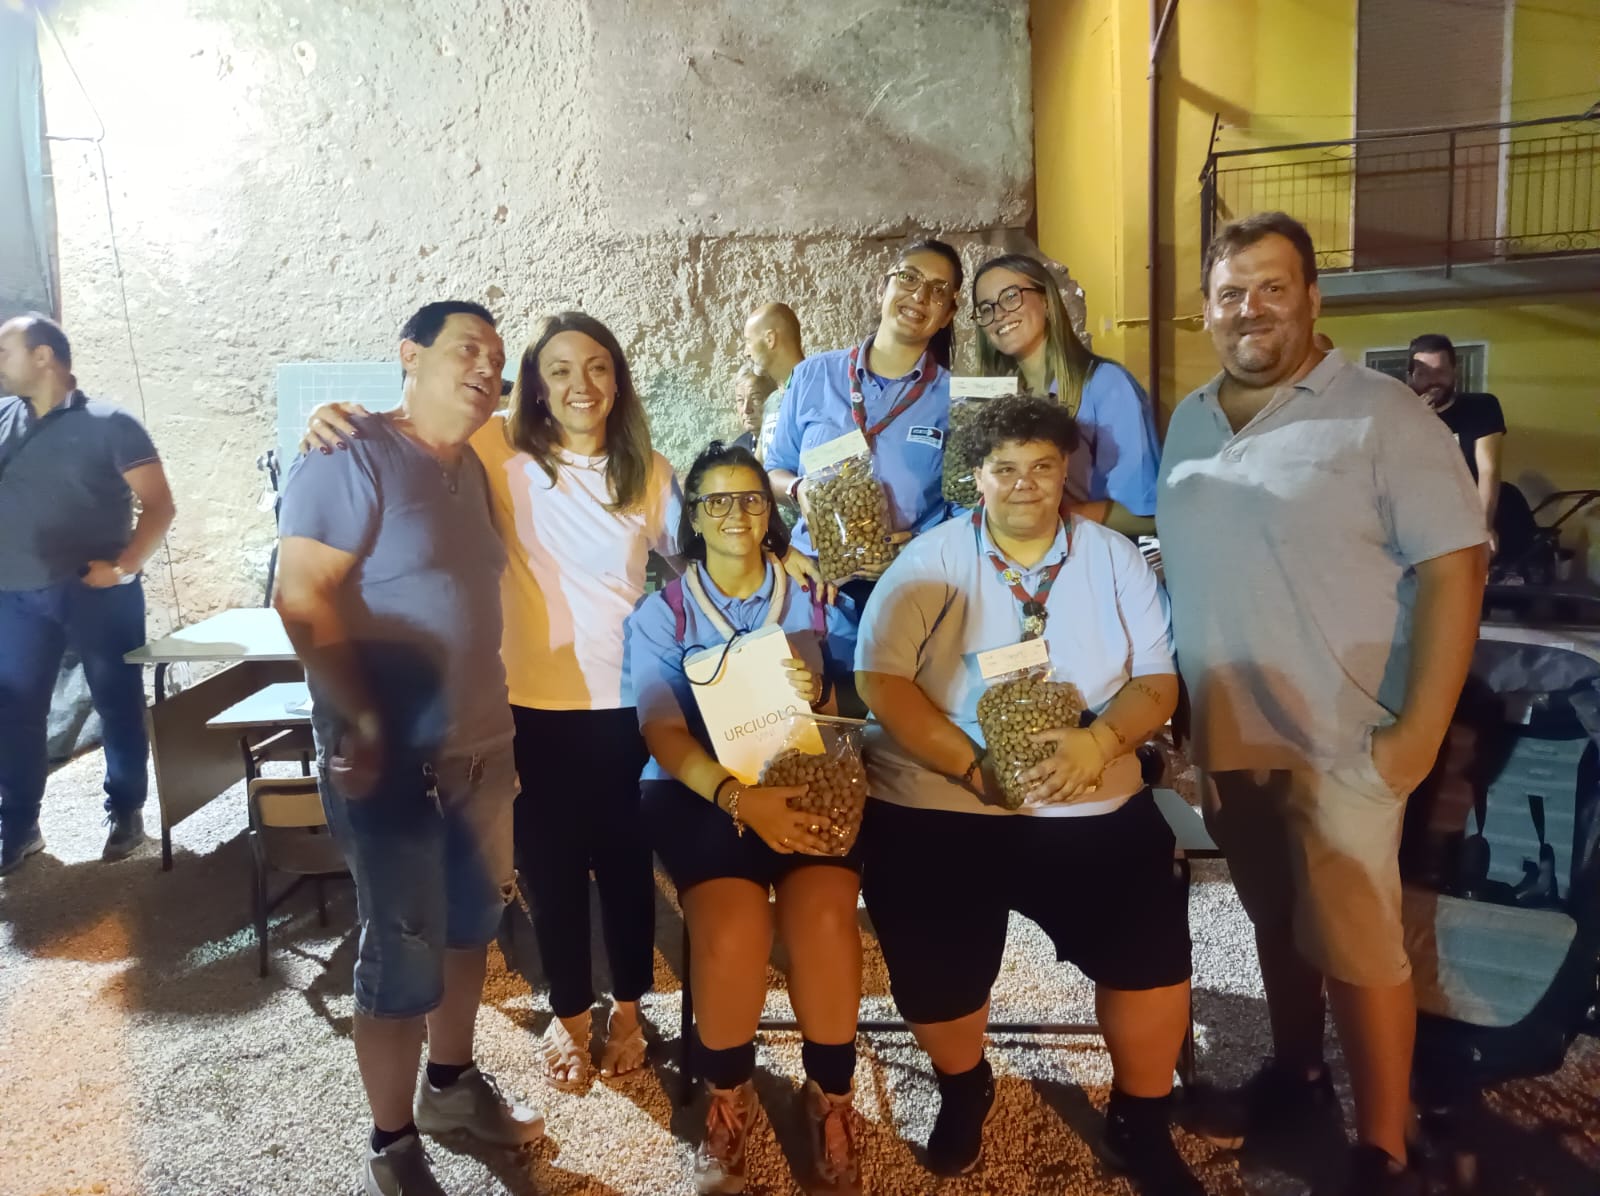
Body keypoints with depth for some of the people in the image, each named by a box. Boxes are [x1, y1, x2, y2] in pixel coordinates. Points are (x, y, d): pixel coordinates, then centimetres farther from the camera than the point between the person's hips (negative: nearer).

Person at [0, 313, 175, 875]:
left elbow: (159, 504, -6)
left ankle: (126, 813, 20)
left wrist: (123, 567, -15)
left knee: (119, 706, 6)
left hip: (97, 593, -4)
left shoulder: (108, 424, -4)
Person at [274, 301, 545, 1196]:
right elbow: (302, 597, -20)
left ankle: (451, 1084, 40)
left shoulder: (471, 469, 11)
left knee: (471, 924, 19)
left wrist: (504, 729, 16)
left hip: (480, 745, 8)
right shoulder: (354, 456, -13)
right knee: (404, 954, 3)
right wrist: (362, 726, -21)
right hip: (394, 755, -8)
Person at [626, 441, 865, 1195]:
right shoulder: (660, 614, 6)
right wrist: (740, 797, -23)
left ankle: (832, 1103, -2)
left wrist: (815, 698, -18)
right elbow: (663, 731, -6)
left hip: (807, 783, 1)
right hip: (701, 789, -1)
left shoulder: (817, 602, 9)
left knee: (825, 915, -27)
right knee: (732, 926, -28)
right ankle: (727, 1103, 2)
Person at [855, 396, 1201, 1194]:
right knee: (934, 976, -11)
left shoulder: (1114, 558, 8)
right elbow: (878, 677, -9)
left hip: (1090, 804, 2)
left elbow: (1158, 679, 4)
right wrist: (972, 766, -18)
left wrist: (1100, 741, -18)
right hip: (937, 805, -1)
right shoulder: (931, 560, 1)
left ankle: (1139, 1124, 16)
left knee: (1153, 946, -15)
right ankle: (963, 1089, 27)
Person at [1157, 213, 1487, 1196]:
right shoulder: (1189, 423, 8)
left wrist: (1420, 731, -17)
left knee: (1355, 940, 1)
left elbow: (1454, 566, -13)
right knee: (1276, 918, 19)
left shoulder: (1381, 414, -10)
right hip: (1224, 735, 5)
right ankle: (1296, 1070, 39)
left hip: (1340, 738, -5)